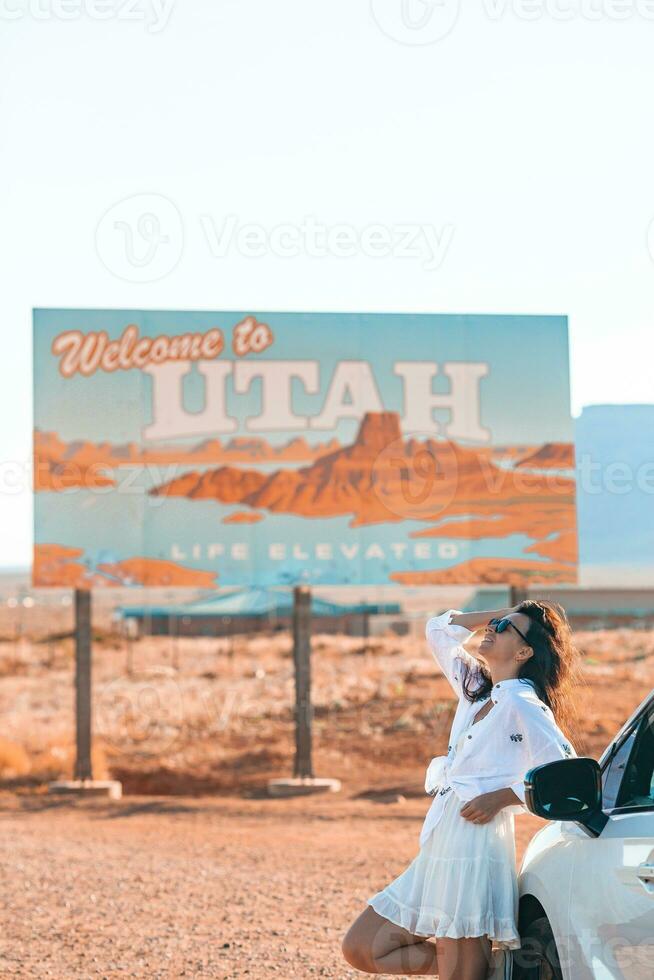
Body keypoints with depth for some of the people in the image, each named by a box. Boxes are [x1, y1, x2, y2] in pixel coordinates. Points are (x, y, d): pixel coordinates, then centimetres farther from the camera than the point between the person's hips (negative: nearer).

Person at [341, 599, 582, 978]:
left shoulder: (522, 704, -9)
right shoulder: (477, 690, 15)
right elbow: (439, 629, 28)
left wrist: (500, 798, -15)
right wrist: (510, 613, 20)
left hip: (476, 851, -9)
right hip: (438, 851, 9)